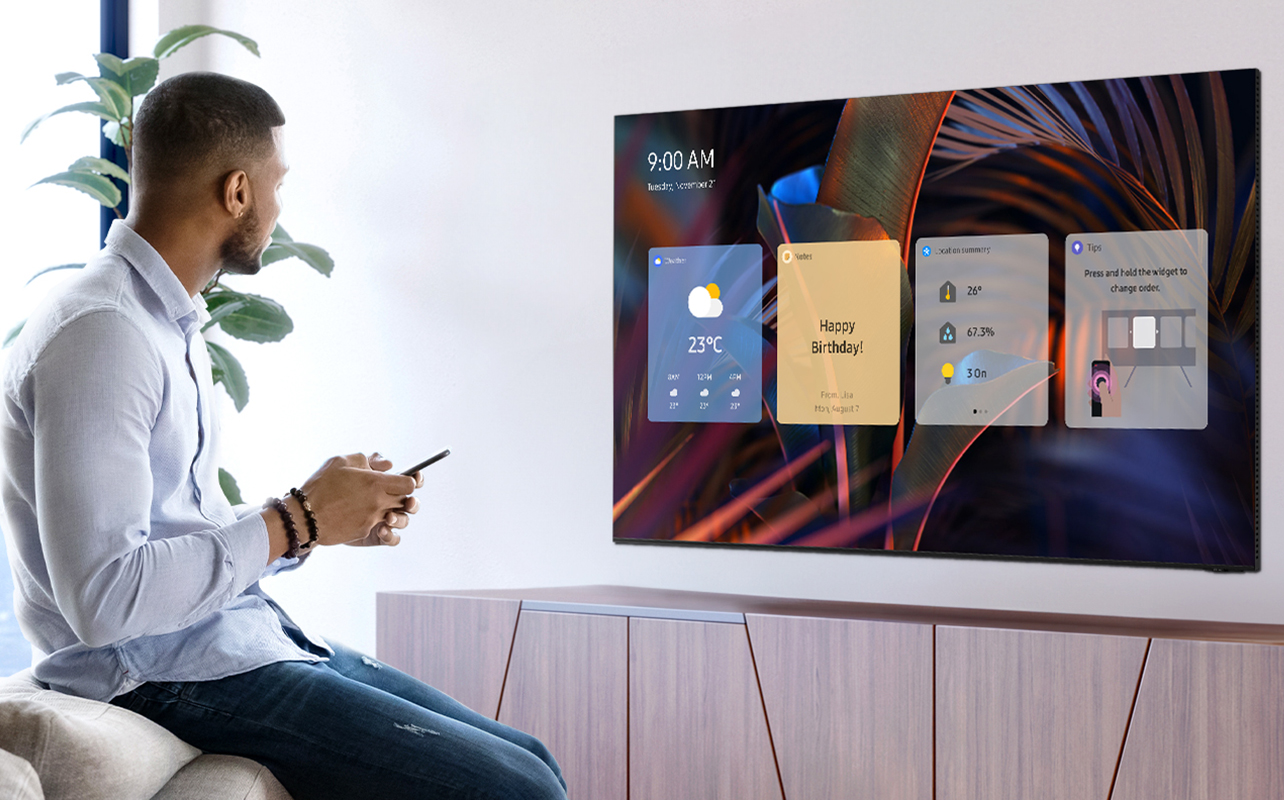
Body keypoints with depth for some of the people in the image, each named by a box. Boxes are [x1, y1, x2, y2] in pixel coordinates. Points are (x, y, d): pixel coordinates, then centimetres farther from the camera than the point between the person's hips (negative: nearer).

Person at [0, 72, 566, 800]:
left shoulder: (171, 322, 14)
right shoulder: (101, 334, -18)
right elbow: (103, 596, -26)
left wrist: (335, 515, 5)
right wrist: (297, 521, -18)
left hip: (251, 635, 10)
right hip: (174, 678, -10)